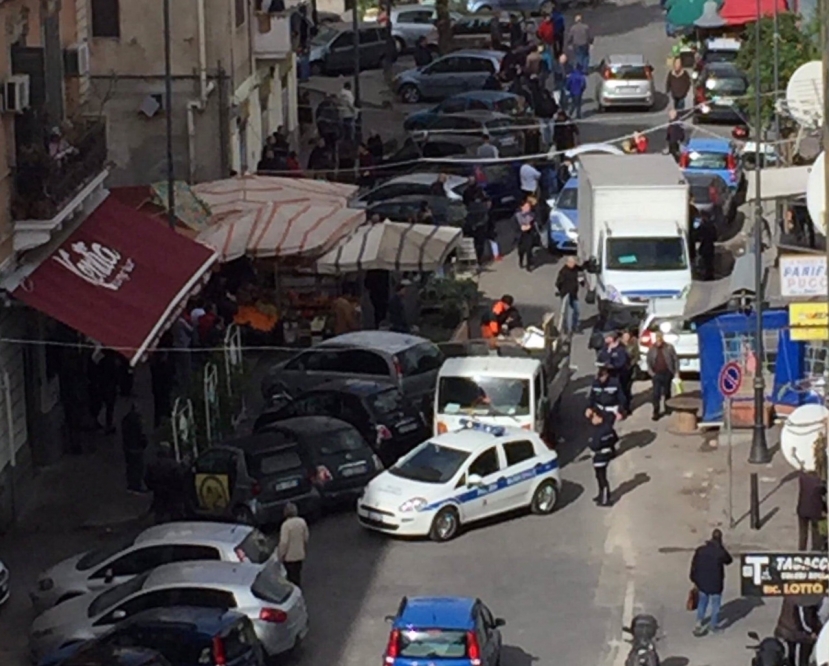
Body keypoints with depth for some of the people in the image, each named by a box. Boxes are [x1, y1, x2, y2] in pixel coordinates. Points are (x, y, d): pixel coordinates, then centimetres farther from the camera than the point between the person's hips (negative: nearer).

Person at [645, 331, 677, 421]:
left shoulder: (669, 347, -5)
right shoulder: (652, 349, 1)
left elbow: (675, 360, 0)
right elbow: (648, 360, 9)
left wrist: (676, 371, -4)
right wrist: (650, 371, -3)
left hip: (667, 374, -1)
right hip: (656, 374, 1)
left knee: (667, 392, 14)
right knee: (656, 394, -7)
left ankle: (667, 408, 33)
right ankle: (656, 412, -6)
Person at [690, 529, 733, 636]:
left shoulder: (700, 550, -7)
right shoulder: (720, 552, -19)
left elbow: (694, 565, -1)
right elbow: (728, 560, 2)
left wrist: (694, 579, 11)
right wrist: (721, 547, -1)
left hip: (702, 582, 3)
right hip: (715, 584, -3)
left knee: (702, 602, 20)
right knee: (715, 604, 14)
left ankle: (699, 622, 12)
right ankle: (713, 625, 24)